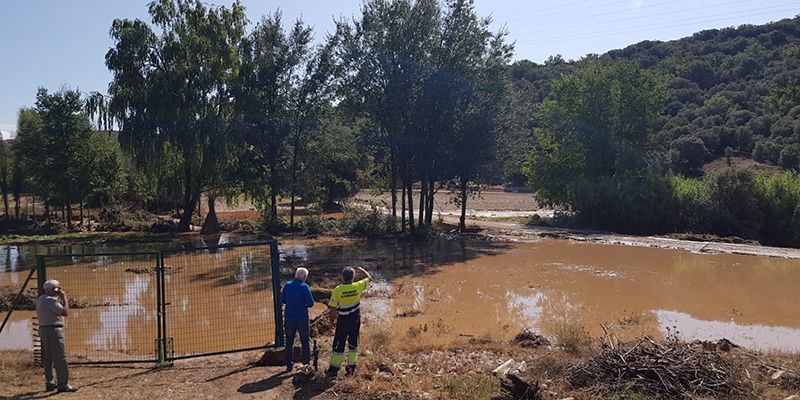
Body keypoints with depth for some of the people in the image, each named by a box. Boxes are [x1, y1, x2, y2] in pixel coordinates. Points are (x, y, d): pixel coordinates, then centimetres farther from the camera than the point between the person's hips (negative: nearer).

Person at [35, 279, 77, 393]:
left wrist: (60, 299, 15)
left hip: (43, 329, 10)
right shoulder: (51, 300, -17)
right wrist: (64, 298, -11)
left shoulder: (40, 300, 13)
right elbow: (65, 312, -21)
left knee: (48, 358, 15)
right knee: (60, 359, -7)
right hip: (53, 330, -10)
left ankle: (49, 383, 20)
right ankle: (63, 385, -7)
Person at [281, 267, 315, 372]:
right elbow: (311, 303, -14)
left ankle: (289, 365, 18)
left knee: (289, 342, 14)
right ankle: (306, 364, 14)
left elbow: (283, 300, 10)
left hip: (289, 317, 4)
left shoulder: (287, 285, 0)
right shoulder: (304, 287, -14)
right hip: (302, 318, -3)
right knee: (305, 342, 10)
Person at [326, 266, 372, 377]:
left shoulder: (337, 290, -16)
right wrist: (361, 270, 21)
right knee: (353, 343, 14)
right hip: (355, 319, 2)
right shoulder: (358, 287, -11)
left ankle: (334, 368, 12)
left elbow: (332, 308, -12)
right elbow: (369, 278, 7)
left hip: (343, 320, -2)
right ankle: (351, 367, 20)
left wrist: (332, 319, 4)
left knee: (339, 344, 7)